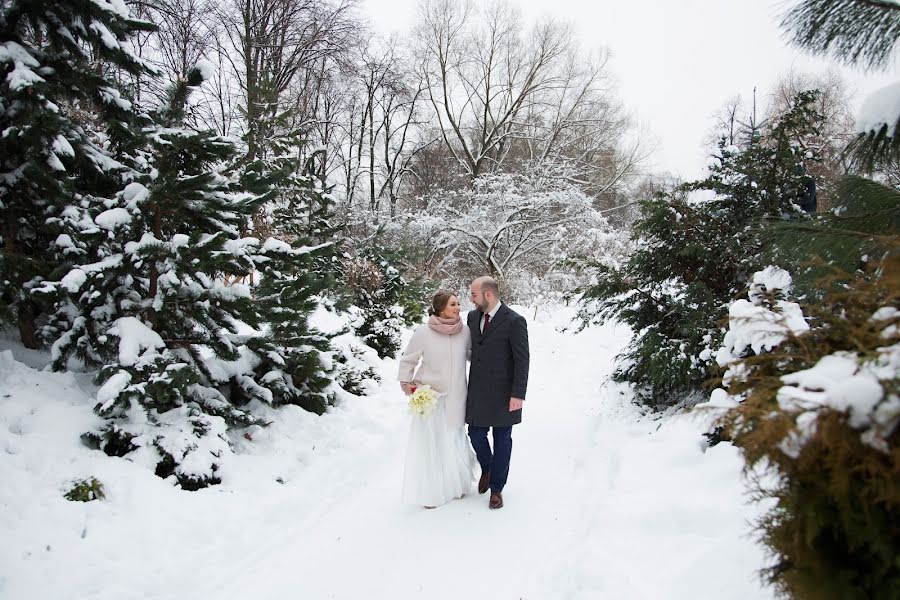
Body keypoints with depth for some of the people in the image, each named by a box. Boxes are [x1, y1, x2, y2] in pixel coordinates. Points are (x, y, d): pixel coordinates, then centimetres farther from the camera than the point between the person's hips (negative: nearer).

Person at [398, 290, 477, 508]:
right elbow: (408, 360, -3)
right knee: (430, 443, 6)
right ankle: (430, 491, 21)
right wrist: (406, 384, -6)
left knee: (454, 439, 15)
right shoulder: (423, 332, -16)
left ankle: (456, 483, 35)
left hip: (456, 397, 3)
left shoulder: (465, 331, -7)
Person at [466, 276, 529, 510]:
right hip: (477, 390, 5)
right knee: (476, 434, 11)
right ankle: (486, 469, 40)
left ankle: (496, 488, 23)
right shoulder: (473, 316, 3)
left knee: (502, 440, 8)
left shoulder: (514, 321, -15)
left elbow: (522, 360, -14)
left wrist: (518, 395, -16)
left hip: (503, 392, -5)